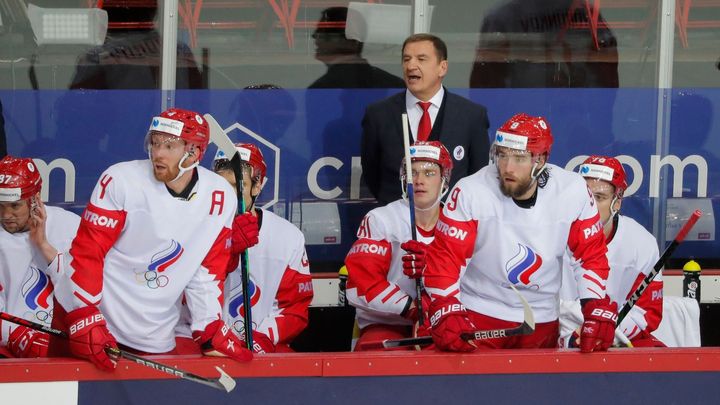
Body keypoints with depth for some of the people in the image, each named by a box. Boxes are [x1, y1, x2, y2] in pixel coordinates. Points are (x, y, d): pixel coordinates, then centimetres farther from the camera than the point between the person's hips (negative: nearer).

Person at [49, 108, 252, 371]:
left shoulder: (220, 198, -3)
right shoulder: (120, 180, -14)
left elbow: (208, 270, 5)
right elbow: (86, 252, -13)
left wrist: (210, 330, -3)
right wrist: (85, 320, -20)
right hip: (86, 316, -3)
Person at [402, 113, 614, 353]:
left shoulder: (574, 191, -9)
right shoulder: (470, 193, -16)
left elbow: (592, 253, 0)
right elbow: (444, 258, -14)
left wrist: (596, 309, -10)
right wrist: (447, 313, -25)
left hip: (542, 322, 3)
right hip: (478, 316, -3)